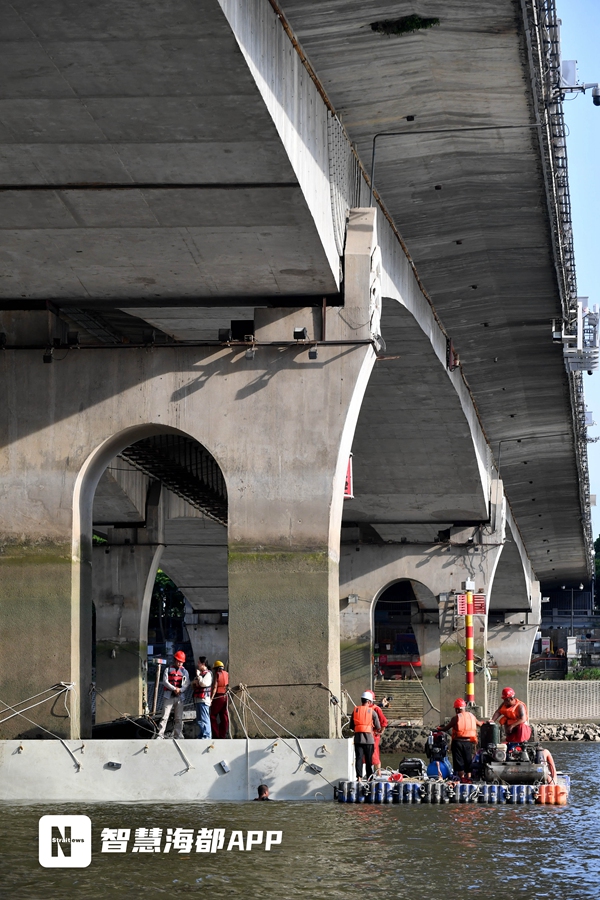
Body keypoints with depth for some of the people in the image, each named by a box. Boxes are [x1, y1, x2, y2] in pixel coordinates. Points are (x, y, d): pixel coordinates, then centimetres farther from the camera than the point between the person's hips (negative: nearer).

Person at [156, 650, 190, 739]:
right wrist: (174, 688, -15)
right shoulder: (168, 669, 7)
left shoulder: (184, 671, 12)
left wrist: (180, 689, -16)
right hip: (169, 696, -2)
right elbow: (165, 681, -4)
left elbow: (187, 683, 2)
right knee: (165, 717, -7)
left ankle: (178, 735, 9)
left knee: (179, 718, 4)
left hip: (180, 697, 2)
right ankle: (160, 735, -9)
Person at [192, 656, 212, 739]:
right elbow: (193, 685, 26)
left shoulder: (208, 673, -7)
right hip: (198, 699, 10)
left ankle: (206, 736, -15)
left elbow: (204, 683, -23)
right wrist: (194, 682, 2)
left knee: (204, 719, -13)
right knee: (199, 719, 12)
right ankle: (201, 736, 17)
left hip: (204, 699, -10)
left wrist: (198, 675, -12)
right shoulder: (200, 673, 23)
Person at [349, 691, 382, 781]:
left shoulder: (355, 710, 5)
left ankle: (359, 776, -11)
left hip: (358, 739, 2)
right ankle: (369, 777, 14)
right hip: (369, 738, -2)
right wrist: (374, 730, 23)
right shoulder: (372, 711, -2)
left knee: (359, 758, 1)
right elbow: (378, 727, 1)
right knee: (369, 759, 8)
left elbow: (351, 726, 10)